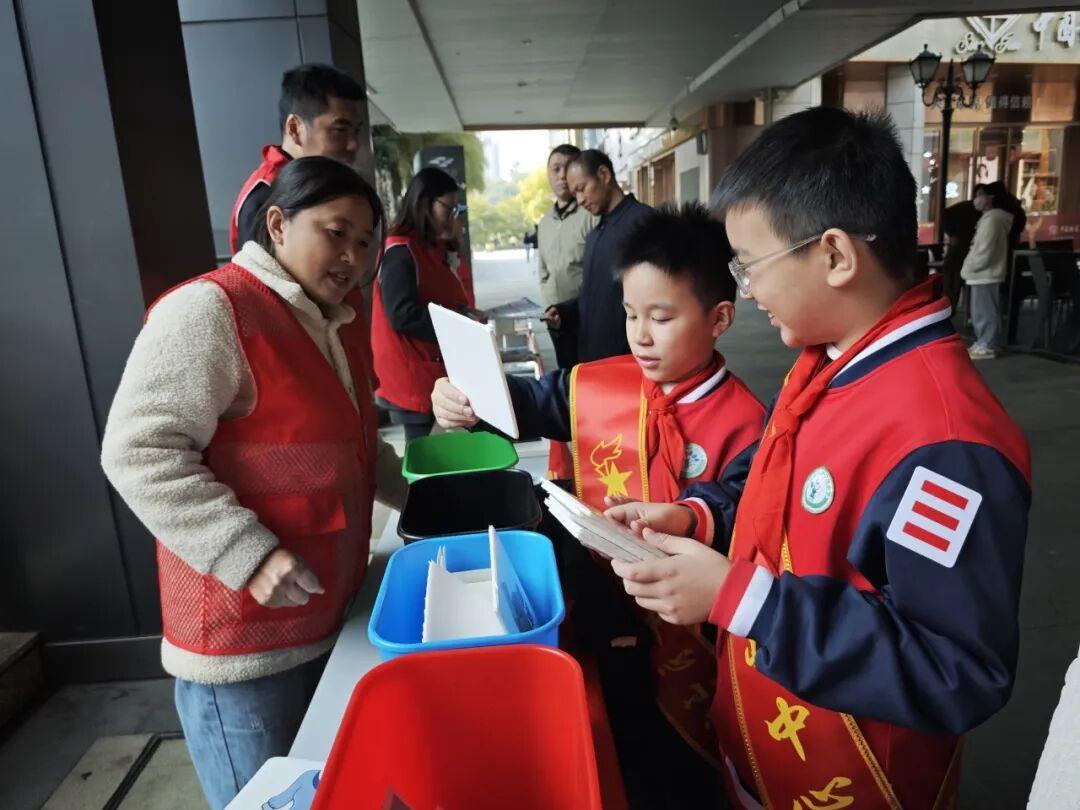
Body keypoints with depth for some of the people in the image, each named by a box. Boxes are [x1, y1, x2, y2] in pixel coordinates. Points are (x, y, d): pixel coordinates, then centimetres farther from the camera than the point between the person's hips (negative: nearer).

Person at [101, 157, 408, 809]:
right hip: (244, 642, -8)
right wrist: (250, 555, -27)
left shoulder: (341, 326, 11)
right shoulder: (209, 310, -16)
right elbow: (139, 452, -22)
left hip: (331, 620, 8)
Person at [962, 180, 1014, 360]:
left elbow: (984, 253, -21)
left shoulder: (992, 219, -15)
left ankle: (987, 346, -1)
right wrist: (968, 268, 13)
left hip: (985, 275, -10)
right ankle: (983, 343, 20)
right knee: (983, 312, 14)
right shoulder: (989, 218, 17)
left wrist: (967, 269, -12)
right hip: (983, 274, 10)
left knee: (985, 313, -5)